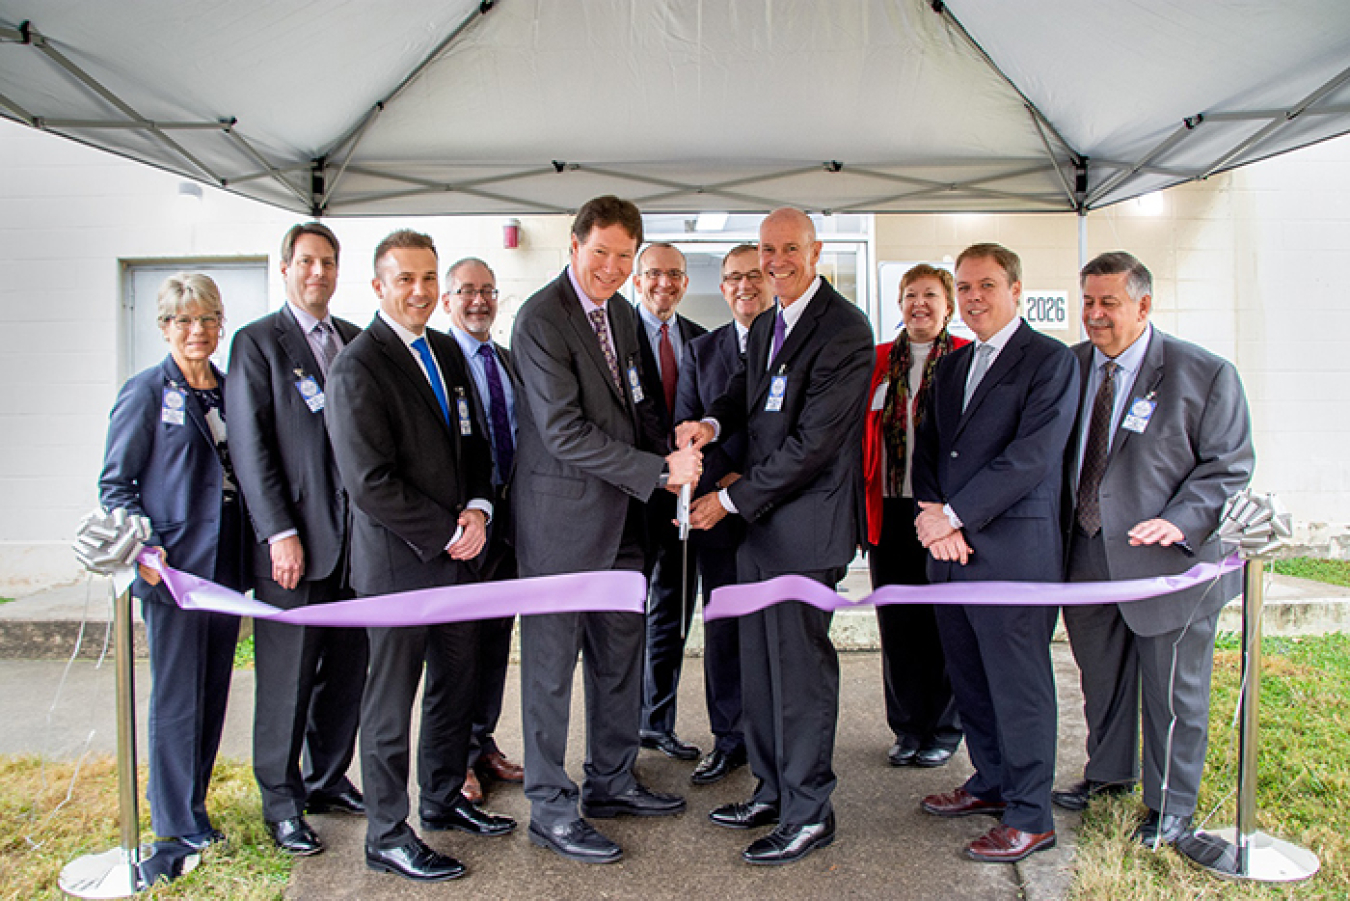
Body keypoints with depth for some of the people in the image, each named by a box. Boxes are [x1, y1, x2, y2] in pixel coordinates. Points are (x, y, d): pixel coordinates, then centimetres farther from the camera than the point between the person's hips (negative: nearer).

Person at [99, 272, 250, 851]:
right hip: (174, 565, -5)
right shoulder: (146, 392, -4)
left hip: (226, 564, 5)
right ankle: (178, 822, 17)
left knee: (213, 694, 13)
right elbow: (115, 483, -4)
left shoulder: (231, 390, 11)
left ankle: (189, 801, 29)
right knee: (177, 697, 2)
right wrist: (143, 546, -19)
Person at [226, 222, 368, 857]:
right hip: (295, 540, -5)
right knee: (287, 674, 4)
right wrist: (280, 533, -14)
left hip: (355, 536, 5)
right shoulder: (257, 342, -1)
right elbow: (250, 446, -8)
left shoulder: (355, 340, 14)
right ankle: (281, 801, 19)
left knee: (347, 667, 12)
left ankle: (329, 780, 29)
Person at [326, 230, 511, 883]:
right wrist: (445, 532, -14)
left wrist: (477, 509, -2)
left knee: (460, 682, 17)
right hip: (399, 559, -7)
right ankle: (387, 835, 22)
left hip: (456, 550, 8)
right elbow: (369, 482, -19)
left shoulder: (446, 351, 10)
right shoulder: (356, 368, -14)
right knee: (392, 700, 6)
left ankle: (443, 799, 37)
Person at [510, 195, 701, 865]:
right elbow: (564, 432, -22)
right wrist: (658, 471, -22)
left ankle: (611, 782, 34)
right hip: (561, 513, -8)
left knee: (621, 651, 17)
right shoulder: (541, 318, -16)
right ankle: (550, 809, 18)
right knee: (552, 660, 4)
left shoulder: (620, 311, 11)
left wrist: (672, 453, 0)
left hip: (620, 510, 8)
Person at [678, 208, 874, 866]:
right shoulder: (765, 328, 16)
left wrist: (732, 500, -15)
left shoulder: (844, 329, -14)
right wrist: (711, 422, -4)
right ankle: (772, 790, 32)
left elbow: (813, 440, -19)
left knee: (800, 665, 0)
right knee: (759, 662, 16)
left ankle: (809, 812, 16)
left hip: (806, 524, -9)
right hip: (760, 519, 9)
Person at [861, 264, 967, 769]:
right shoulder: (879, 361, 11)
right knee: (897, 623, 10)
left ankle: (943, 731, 22)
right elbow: (863, 433, 11)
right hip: (890, 511, 3)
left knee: (944, 622, 5)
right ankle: (907, 729, 25)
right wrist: (864, 501, 0)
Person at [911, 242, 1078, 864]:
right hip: (950, 548, 7)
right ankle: (991, 783, 33)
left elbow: (1032, 455, -16)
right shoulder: (951, 366, 18)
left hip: (1014, 549, -7)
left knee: (1019, 683, 1)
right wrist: (933, 514, -4)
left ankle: (1030, 816, 14)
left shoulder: (1050, 361, -6)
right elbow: (927, 448, 14)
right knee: (969, 678, 16)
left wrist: (954, 514, -15)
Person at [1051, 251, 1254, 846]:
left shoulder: (1206, 374, -8)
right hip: (1087, 553, 5)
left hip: (1168, 560, -4)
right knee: (1099, 678, 20)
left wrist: (1181, 522, -21)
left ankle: (1170, 806, 28)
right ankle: (1108, 772, 43)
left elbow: (1229, 465, -6)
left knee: (1172, 691, 9)